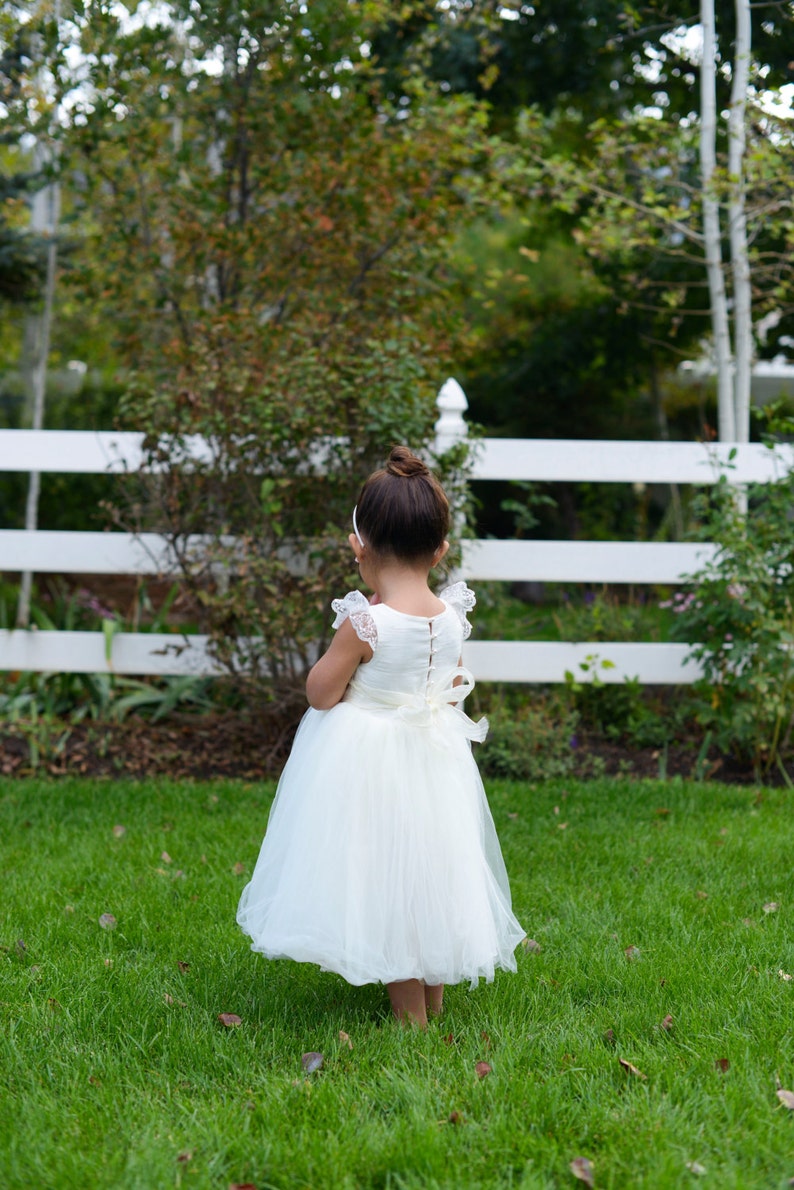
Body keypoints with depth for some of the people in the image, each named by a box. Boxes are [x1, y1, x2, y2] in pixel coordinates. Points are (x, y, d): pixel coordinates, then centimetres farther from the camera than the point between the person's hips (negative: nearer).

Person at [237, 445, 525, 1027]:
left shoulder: (365, 623, -23)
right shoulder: (451, 616, -6)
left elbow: (321, 694, -13)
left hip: (367, 761, -6)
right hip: (437, 755, 6)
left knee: (383, 874, 8)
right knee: (428, 866, 20)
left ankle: (410, 1009, 15)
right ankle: (436, 990, 33)